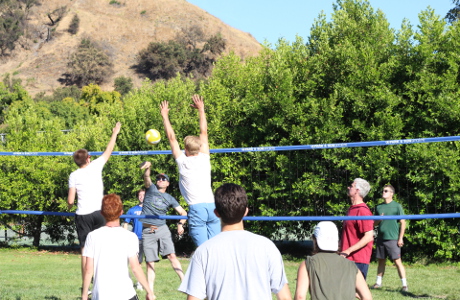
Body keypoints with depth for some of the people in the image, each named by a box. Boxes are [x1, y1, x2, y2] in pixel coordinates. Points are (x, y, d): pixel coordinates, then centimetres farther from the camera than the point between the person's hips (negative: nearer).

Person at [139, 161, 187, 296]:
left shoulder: (169, 198, 12)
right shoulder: (151, 189, 9)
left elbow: (183, 212, 12)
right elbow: (146, 178, -11)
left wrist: (181, 224, -8)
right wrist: (147, 167, -33)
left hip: (162, 229, 0)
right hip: (147, 232, 0)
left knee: (171, 255, -15)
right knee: (150, 262, -1)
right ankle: (150, 292, 0)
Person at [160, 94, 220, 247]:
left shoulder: (183, 162, 3)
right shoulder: (204, 159, 10)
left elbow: (171, 137, 12)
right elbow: (204, 132, 20)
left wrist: (165, 116, 23)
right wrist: (201, 110, 30)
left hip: (196, 208, -3)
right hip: (212, 205, 3)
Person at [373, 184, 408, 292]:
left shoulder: (397, 206, -1)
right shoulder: (379, 207, 13)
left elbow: (403, 223, -2)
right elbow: (374, 223, 18)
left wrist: (400, 238, -8)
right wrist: (378, 220, -5)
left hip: (392, 238, -5)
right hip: (381, 238, 5)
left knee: (397, 261, -8)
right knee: (381, 261, 11)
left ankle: (404, 284, -7)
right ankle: (378, 282, 19)